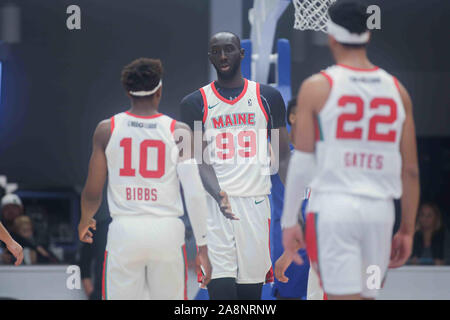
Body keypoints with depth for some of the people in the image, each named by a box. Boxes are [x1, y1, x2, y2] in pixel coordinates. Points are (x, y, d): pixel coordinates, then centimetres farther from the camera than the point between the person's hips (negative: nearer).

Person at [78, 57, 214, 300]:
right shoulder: (178, 131, -2)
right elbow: (194, 192, -7)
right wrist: (202, 247, -2)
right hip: (167, 232, 0)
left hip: (124, 231, 0)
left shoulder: (107, 129, 0)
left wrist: (85, 222, 24)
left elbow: (92, 193, 3)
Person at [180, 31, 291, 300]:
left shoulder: (268, 98, 8)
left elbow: (283, 157, 9)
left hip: (256, 203, 2)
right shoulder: (195, 103, 5)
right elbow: (198, 161, -3)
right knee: (220, 289, -11)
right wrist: (218, 194, -23)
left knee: (251, 290, 5)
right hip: (214, 206, -2)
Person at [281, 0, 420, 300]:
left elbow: (302, 162, -4)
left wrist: (289, 221, 3)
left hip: (334, 208, -4)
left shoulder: (317, 87, -2)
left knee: (343, 297, -6)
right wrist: (407, 229, 14)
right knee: (366, 296, 16)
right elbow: (410, 170, 8)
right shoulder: (396, 90, 8)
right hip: (379, 209, 4)